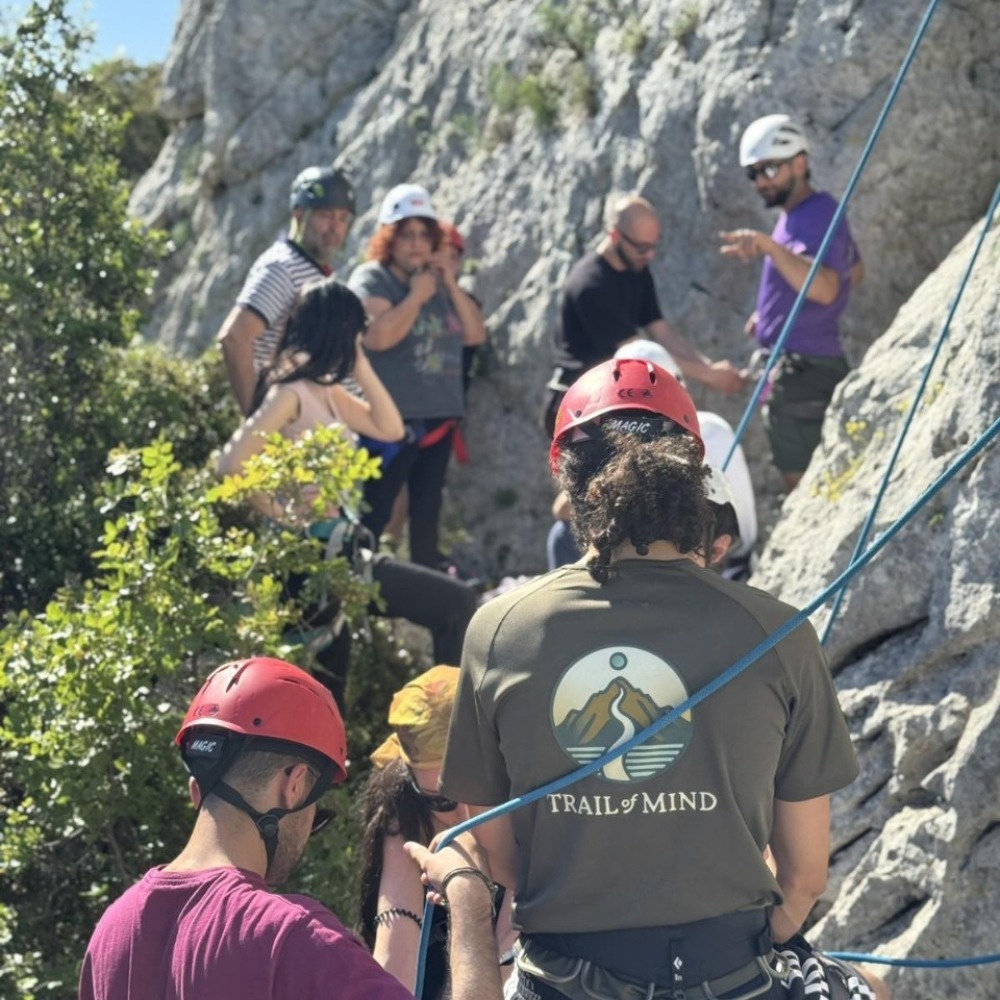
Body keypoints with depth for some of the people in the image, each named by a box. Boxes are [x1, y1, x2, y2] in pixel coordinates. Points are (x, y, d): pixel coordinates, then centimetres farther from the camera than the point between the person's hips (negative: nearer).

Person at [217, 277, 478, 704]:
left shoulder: (327, 390, 13)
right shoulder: (290, 393, -15)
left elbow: (390, 429, 15)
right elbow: (232, 464, -24)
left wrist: (361, 367, 8)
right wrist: (278, 513, -16)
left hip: (334, 549, 10)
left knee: (326, 682, 15)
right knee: (455, 604, -10)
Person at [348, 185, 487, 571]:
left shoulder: (439, 283, 15)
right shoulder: (371, 279, -5)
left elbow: (476, 335, 9)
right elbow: (378, 336, -22)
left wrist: (452, 285, 0)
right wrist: (417, 296, -12)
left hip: (439, 416, 7)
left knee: (427, 510, 13)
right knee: (373, 514, -10)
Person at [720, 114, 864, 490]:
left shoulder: (818, 217, -20)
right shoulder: (801, 214, 12)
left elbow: (824, 289, -37)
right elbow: (855, 271, 26)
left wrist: (770, 246, -48)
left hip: (804, 370, -11)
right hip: (794, 365, 11)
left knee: (802, 482, -8)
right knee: (802, 480, 20)